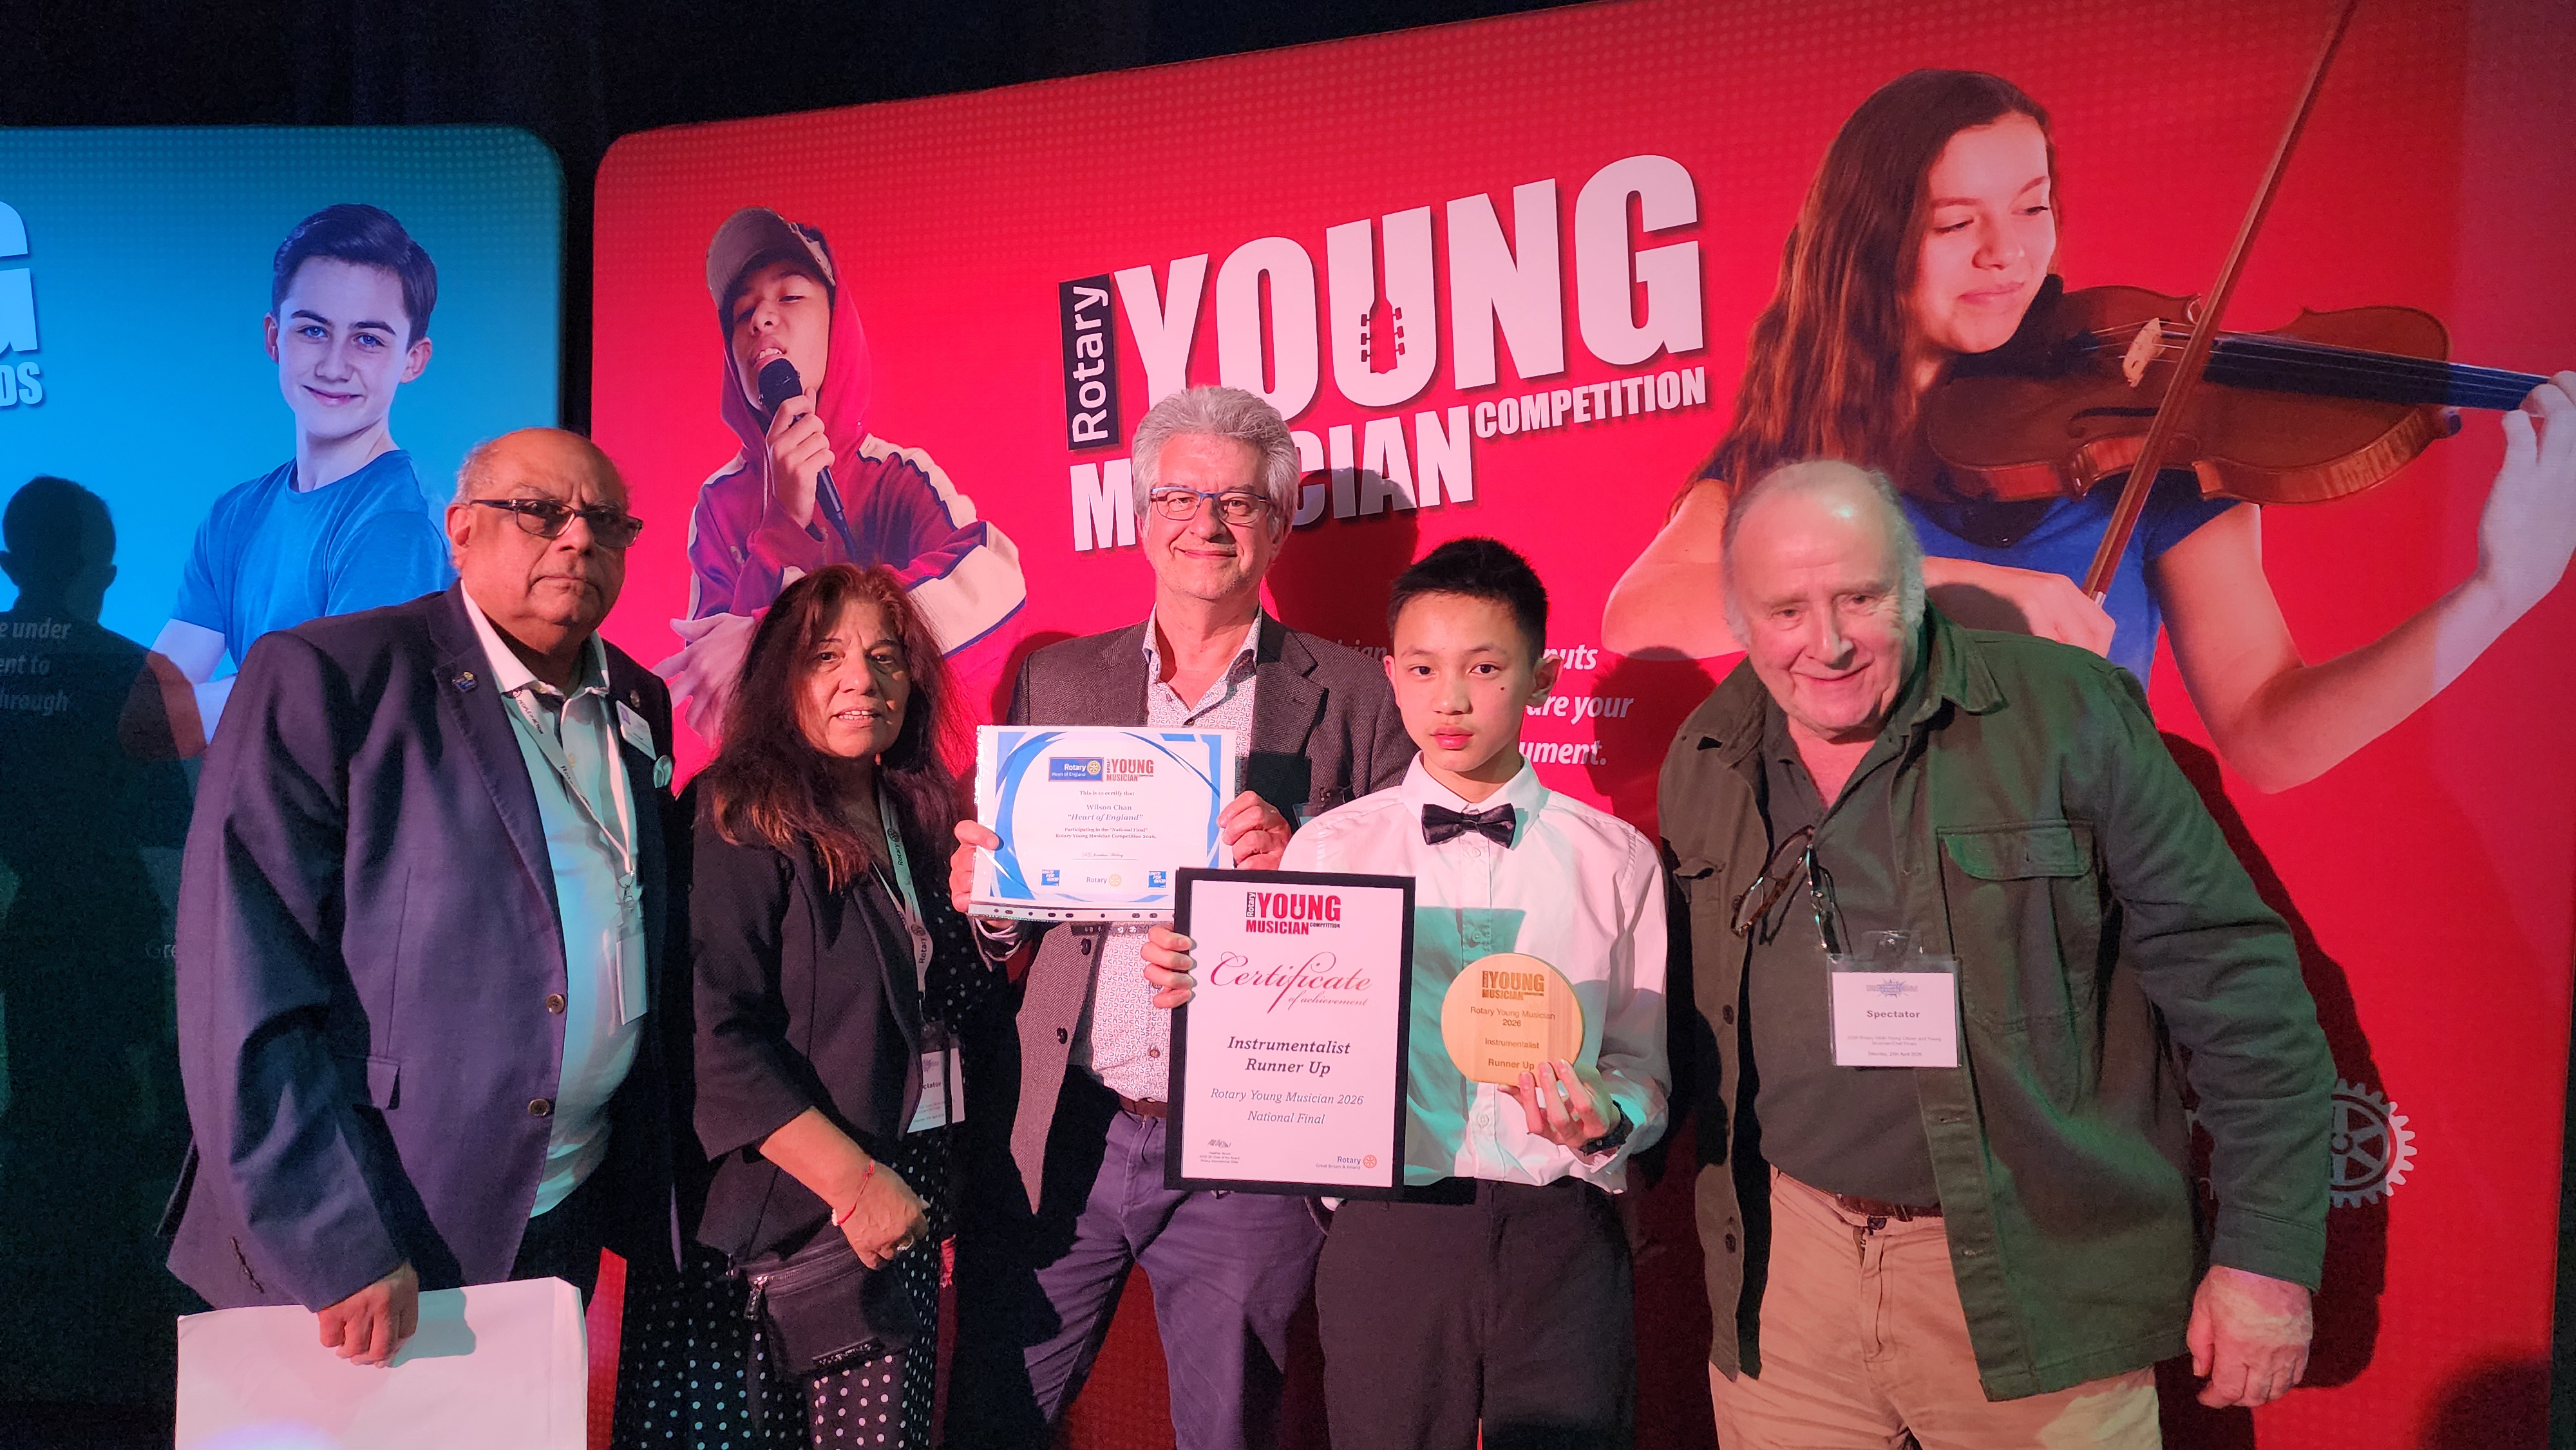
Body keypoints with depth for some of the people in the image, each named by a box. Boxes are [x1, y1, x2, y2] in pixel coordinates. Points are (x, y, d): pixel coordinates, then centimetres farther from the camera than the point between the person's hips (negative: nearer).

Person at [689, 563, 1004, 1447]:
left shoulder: (921, 819, 11)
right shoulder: (743, 822, -10)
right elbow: (718, 1037, -18)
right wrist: (854, 1182, -20)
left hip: (911, 1200, 6)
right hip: (794, 1213, -6)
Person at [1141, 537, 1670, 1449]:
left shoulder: (1615, 859, 5)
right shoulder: (1328, 849, 4)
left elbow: (1641, 1066, 7)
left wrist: (1605, 1118, -14)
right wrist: (1195, 988, -13)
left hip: (1561, 1235, 1)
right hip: (1387, 1228, 0)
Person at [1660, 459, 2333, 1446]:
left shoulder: (2068, 715, -10)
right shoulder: (1702, 762, 3)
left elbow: (2232, 978, -9)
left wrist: (2268, 1253, -10)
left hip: (2035, 1291, -3)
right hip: (1787, 1265, 4)